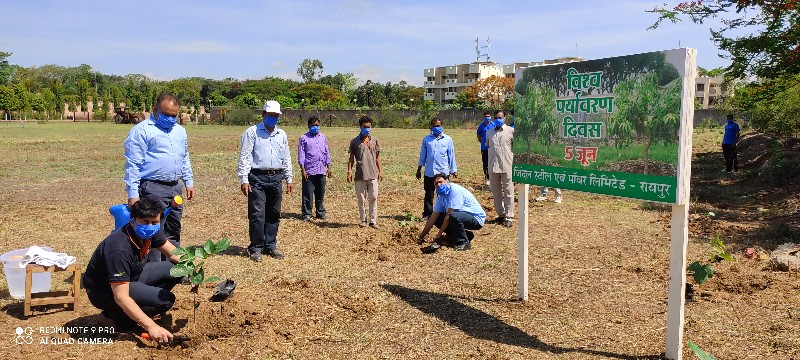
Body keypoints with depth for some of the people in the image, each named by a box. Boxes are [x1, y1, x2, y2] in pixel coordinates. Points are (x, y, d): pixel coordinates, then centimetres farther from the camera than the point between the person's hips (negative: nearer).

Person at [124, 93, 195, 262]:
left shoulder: (180, 131, 15)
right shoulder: (141, 131, -7)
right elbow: (132, 165, -10)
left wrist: (189, 182, 19)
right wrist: (133, 194, -15)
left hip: (175, 188, 7)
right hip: (153, 189, -7)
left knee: (173, 232, 15)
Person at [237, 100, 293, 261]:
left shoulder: (282, 134, 14)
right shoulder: (252, 132, -1)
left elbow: (286, 158, 19)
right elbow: (244, 156, -5)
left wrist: (289, 179, 15)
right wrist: (244, 180, -12)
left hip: (276, 178, 5)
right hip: (257, 178, -5)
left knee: (274, 215, 9)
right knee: (257, 214, -5)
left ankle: (270, 246, 19)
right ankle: (256, 248, 4)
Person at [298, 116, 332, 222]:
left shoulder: (323, 138, 15)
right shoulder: (304, 138, 1)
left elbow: (327, 153, 18)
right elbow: (301, 155, -1)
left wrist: (328, 167, 11)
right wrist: (303, 169, -8)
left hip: (321, 170, 4)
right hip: (309, 171, -4)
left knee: (320, 193, 10)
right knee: (308, 194, -2)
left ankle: (320, 212, 19)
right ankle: (306, 214, 5)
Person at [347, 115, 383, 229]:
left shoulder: (374, 140, 8)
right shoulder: (355, 141, 3)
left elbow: (377, 157, 11)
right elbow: (351, 158, 5)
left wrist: (380, 171, 6)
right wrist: (349, 171, -5)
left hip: (373, 174, 1)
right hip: (360, 175, 0)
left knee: (373, 198, -1)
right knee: (360, 199, 6)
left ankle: (373, 221, 5)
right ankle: (363, 220, 18)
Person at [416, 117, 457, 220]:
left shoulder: (448, 139, 4)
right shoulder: (426, 139, 7)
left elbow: (451, 155, 7)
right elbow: (422, 155, 14)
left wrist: (453, 170, 6)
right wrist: (419, 169, 15)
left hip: (443, 172, -1)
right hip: (429, 172, 1)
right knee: (428, 194, 6)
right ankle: (427, 214, 13)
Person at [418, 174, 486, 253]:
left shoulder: (455, 190, -21)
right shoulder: (441, 196, 5)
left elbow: (449, 215, -24)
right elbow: (433, 217, 7)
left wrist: (439, 234, -20)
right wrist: (421, 236, 5)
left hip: (477, 219, -9)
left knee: (453, 216, -35)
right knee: (437, 219, 2)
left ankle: (463, 242, -12)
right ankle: (466, 235, 5)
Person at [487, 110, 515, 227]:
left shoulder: (511, 130, -1)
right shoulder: (489, 132, 12)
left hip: (507, 166, -5)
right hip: (493, 166, 5)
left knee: (508, 192, -1)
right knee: (496, 192, 12)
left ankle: (509, 217, 3)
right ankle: (501, 214, 24)